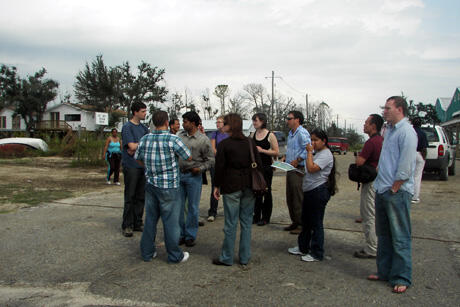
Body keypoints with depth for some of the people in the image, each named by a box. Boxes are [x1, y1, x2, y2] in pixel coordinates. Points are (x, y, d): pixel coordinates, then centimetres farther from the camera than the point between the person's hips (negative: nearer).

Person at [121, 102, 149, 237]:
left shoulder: (144, 128, 14)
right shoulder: (127, 127, -6)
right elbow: (132, 146, -16)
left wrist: (137, 147, -11)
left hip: (143, 165, 6)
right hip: (131, 166, -6)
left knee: (141, 196, 9)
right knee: (130, 197, -3)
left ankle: (137, 224, 18)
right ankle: (127, 226, 5)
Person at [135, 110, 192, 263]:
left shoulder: (144, 139, 2)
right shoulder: (173, 139, -15)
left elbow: (138, 158, 15)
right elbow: (188, 157, -5)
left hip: (150, 185, 5)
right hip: (169, 187, -5)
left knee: (150, 219, 15)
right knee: (171, 221, 4)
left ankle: (147, 252, 25)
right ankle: (174, 255, 16)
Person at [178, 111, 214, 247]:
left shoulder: (203, 139, -5)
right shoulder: (180, 136, 7)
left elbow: (210, 159, -3)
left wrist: (200, 168, -16)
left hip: (193, 176, -4)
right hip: (179, 174, 4)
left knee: (193, 207, 4)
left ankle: (190, 235, 17)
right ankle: (180, 234, 23)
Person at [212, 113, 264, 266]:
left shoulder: (224, 144, -7)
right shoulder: (250, 142, 5)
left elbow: (220, 167, -7)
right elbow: (259, 164, 5)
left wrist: (217, 186, 3)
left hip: (231, 187, -4)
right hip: (249, 187, 4)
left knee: (231, 223, 3)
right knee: (246, 222, 11)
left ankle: (227, 258, 13)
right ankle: (245, 257, 19)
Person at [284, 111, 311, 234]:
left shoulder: (302, 133, -14)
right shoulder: (290, 133, 17)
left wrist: (296, 161, -21)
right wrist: (285, 158, 13)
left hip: (298, 170, -10)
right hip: (290, 169, 10)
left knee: (298, 200, -4)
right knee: (290, 199, 14)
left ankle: (302, 225, 6)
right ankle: (295, 222, 26)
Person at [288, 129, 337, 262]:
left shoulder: (326, 155, -14)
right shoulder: (317, 153, 17)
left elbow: (311, 168, -25)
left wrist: (309, 152, -18)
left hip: (319, 191, -10)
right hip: (309, 191, 10)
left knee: (316, 223, -1)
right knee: (306, 221, 18)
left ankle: (317, 254, 10)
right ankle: (303, 248, 30)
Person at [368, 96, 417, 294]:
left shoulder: (406, 132, -13)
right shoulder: (389, 130, 16)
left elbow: (406, 166, -18)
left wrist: (394, 188, -14)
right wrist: (382, 182, 15)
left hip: (397, 192, -9)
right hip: (382, 190, 10)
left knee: (400, 237, 0)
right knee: (383, 235, 16)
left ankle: (401, 278, 10)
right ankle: (384, 271, 28)